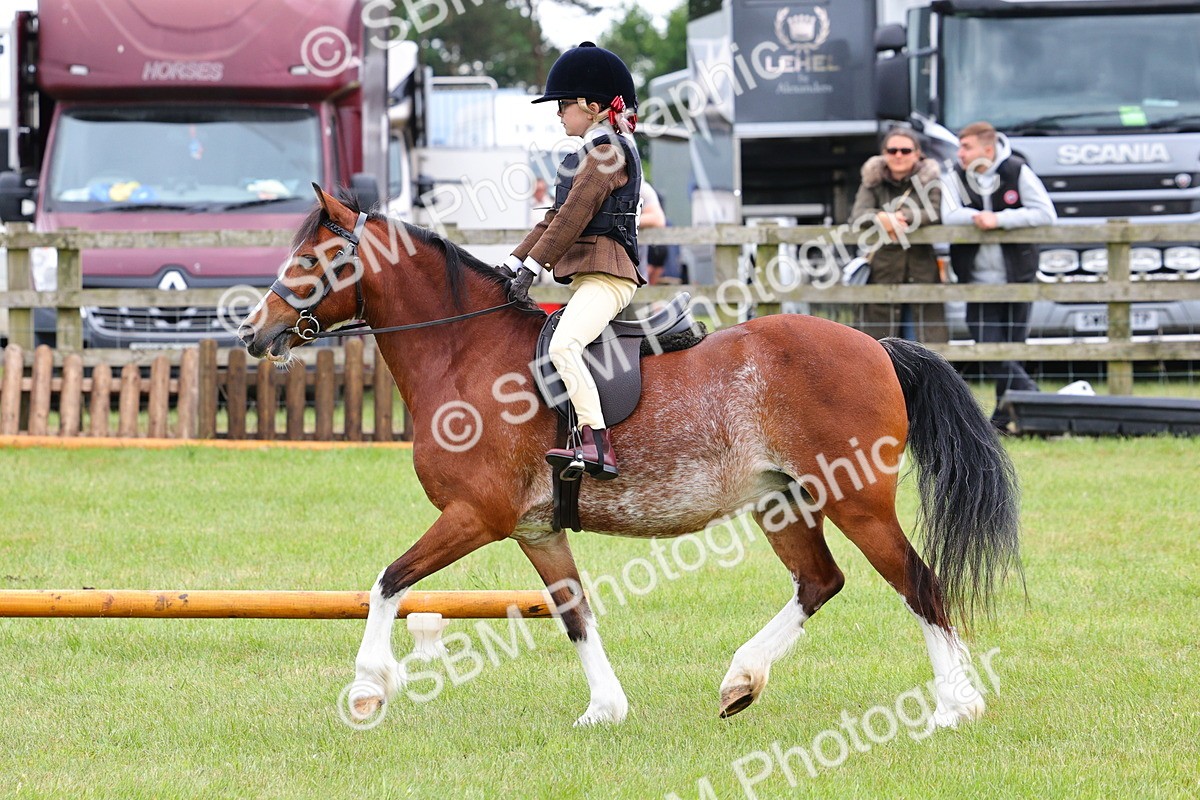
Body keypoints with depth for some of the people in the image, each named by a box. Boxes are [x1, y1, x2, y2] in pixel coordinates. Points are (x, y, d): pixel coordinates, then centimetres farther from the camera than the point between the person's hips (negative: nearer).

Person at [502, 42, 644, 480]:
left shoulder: (607, 152, -9)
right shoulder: (592, 153, 23)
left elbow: (572, 218, -16)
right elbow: (556, 218, 24)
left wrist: (531, 266, -16)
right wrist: (513, 262, 16)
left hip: (605, 275, -12)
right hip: (589, 276, 12)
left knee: (563, 345, -30)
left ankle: (598, 447, -38)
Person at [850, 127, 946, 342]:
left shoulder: (929, 177, 1)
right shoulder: (873, 180, 7)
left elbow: (934, 212, -12)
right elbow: (858, 213, -4)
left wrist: (901, 217, -22)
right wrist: (880, 217, -24)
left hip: (922, 264, -2)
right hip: (883, 266, 2)